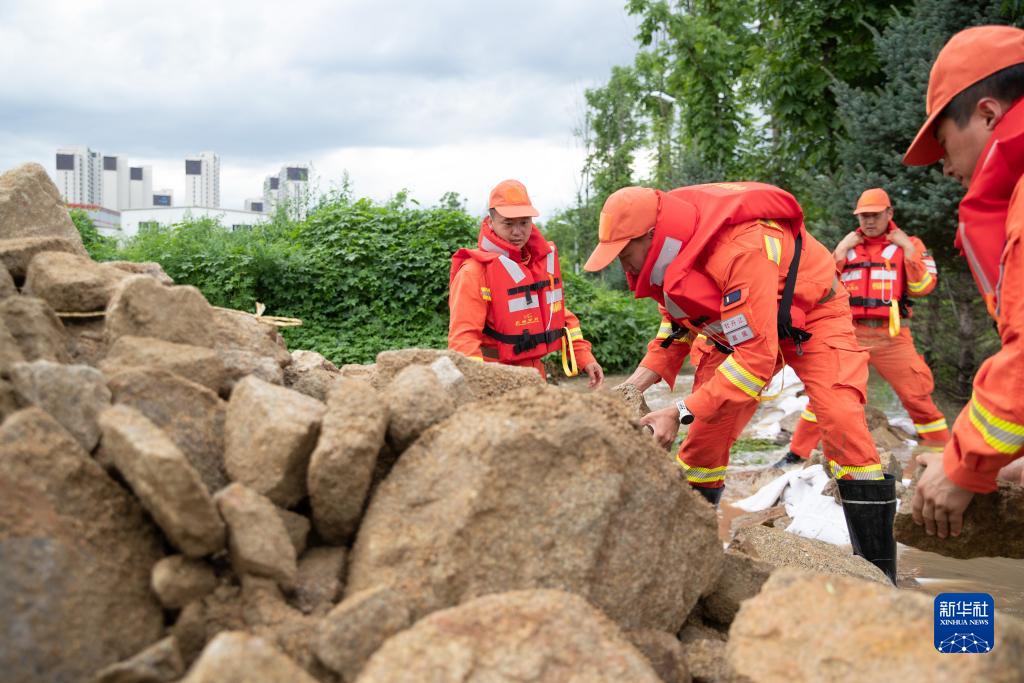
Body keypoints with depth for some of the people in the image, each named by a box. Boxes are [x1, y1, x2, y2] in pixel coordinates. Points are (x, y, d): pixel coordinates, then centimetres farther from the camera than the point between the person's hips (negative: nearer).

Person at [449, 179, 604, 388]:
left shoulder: (545, 259, 9)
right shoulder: (474, 271, -14)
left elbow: (559, 314, 18)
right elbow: (463, 337, -21)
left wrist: (584, 356, 8)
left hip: (534, 371, 7)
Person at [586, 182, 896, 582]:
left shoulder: (742, 250, -40)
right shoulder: (669, 251, -14)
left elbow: (756, 357, -40)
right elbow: (678, 319, 5)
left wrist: (681, 412, -40)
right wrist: (647, 373, -12)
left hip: (811, 314, -7)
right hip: (735, 325, 7)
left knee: (840, 421, -23)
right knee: (706, 432, 0)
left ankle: (878, 572, -16)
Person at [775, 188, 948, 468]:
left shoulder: (907, 244, 7)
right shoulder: (847, 246, 14)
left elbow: (923, 287, -3)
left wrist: (907, 248, -8)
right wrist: (841, 250, -2)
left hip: (892, 336, -2)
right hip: (850, 333, 2)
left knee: (918, 396, -2)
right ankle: (797, 453, 5)